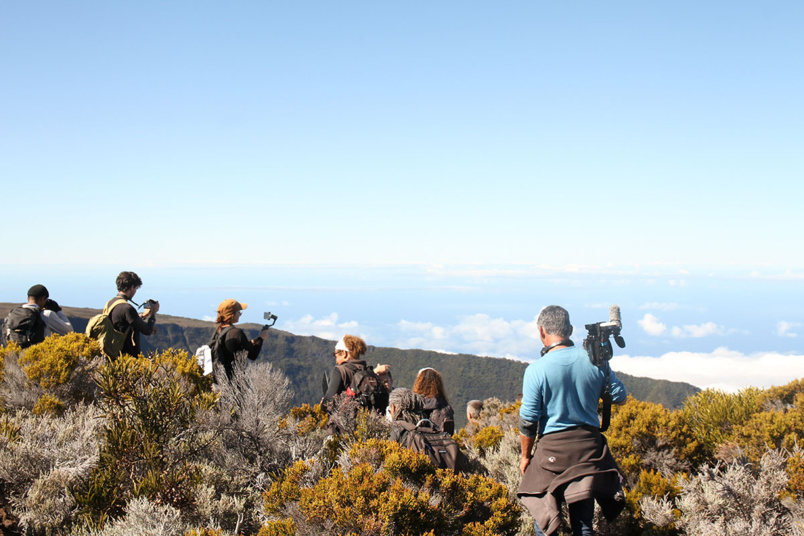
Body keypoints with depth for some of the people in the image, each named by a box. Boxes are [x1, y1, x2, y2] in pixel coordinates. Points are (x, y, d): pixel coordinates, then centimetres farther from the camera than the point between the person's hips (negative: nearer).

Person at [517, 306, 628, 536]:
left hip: (553, 447, -3)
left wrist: (525, 455, 6)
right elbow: (619, 397, 8)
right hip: (589, 446, 3)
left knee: (544, 517, 12)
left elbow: (528, 422, -8)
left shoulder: (536, 370, -13)